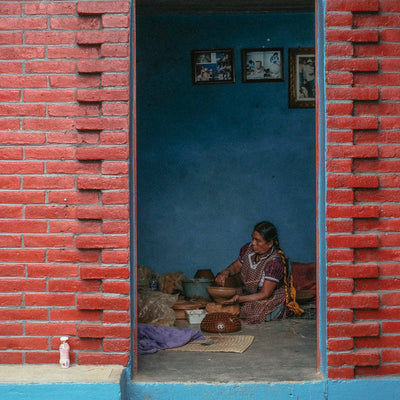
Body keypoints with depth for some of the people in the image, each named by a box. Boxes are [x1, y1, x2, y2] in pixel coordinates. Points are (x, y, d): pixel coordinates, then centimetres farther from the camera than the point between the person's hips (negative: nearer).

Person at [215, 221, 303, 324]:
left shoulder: (275, 262, -26)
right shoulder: (248, 249, -7)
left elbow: (264, 294, -25)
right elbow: (237, 266, 13)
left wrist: (238, 299, -32)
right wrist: (225, 273, -9)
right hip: (249, 294, 6)